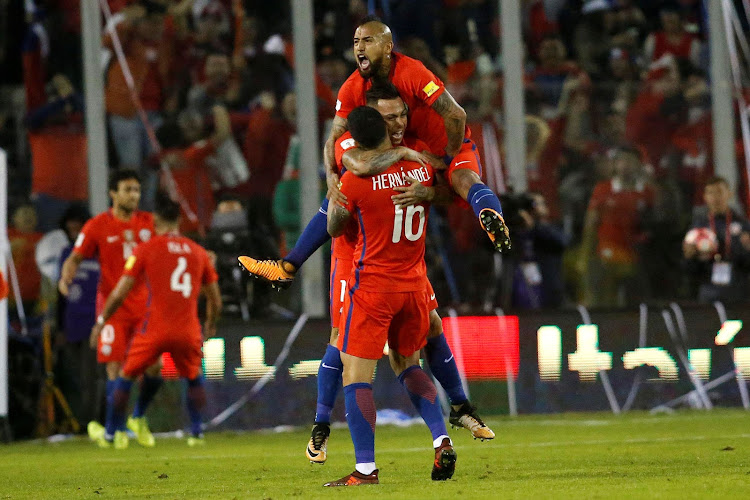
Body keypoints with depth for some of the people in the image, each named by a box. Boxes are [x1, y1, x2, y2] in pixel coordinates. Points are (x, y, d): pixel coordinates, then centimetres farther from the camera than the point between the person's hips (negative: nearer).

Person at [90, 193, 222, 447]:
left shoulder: (146, 249, 2)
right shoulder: (198, 251, 12)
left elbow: (119, 294, 0)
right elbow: (215, 300, 17)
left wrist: (101, 322, 14)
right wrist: (210, 326, 37)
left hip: (156, 329, -2)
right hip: (188, 330, 2)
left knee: (126, 376, 16)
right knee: (194, 377, 26)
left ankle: (113, 432, 17)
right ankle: (196, 431, 15)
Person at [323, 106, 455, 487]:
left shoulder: (354, 181, -15)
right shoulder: (423, 167, -3)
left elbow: (334, 229, 1)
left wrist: (334, 190, 18)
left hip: (372, 286, -5)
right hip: (414, 284, 5)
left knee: (356, 374, -2)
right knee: (406, 363, 24)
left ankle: (365, 469, -8)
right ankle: (442, 441, 9)